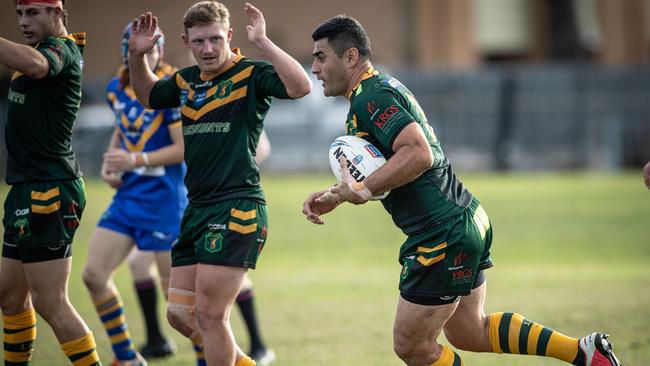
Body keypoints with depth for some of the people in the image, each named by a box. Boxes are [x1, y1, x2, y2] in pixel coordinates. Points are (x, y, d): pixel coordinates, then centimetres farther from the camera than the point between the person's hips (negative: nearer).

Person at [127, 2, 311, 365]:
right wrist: (138, 55, 16)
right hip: (197, 209, 8)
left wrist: (262, 41, -28)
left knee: (209, 314, -7)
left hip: (238, 208, -8)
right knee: (181, 315, 10)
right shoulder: (186, 81, 13)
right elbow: (149, 95, 34)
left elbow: (301, 86, -26)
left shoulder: (251, 74, -8)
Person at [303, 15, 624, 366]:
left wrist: (362, 191, -25)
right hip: (467, 219, 10)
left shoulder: (371, 97, -16)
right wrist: (336, 195, 12)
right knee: (468, 332, 20)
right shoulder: (382, 88, 16)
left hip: (444, 236, -10)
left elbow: (418, 154, -30)